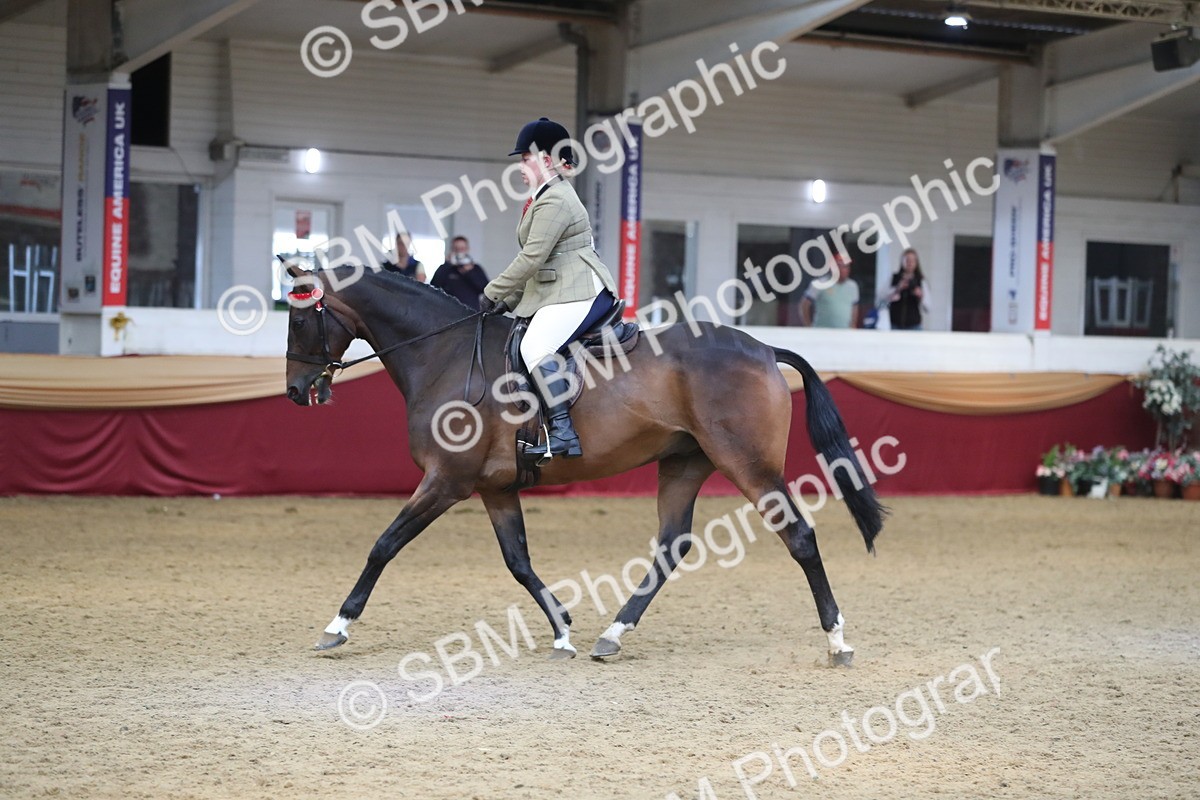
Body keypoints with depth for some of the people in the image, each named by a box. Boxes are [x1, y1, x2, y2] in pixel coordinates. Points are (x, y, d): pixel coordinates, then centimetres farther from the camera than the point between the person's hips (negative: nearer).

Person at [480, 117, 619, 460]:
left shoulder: (554, 201, -13)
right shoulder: (548, 196, 21)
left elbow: (531, 258, -18)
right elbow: (537, 263, 24)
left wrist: (493, 293, -10)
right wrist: (510, 299, 16)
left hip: (580, 292, -12)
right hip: (556, 292, 12)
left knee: (535, 348, -27)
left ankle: (563, 433, -31)